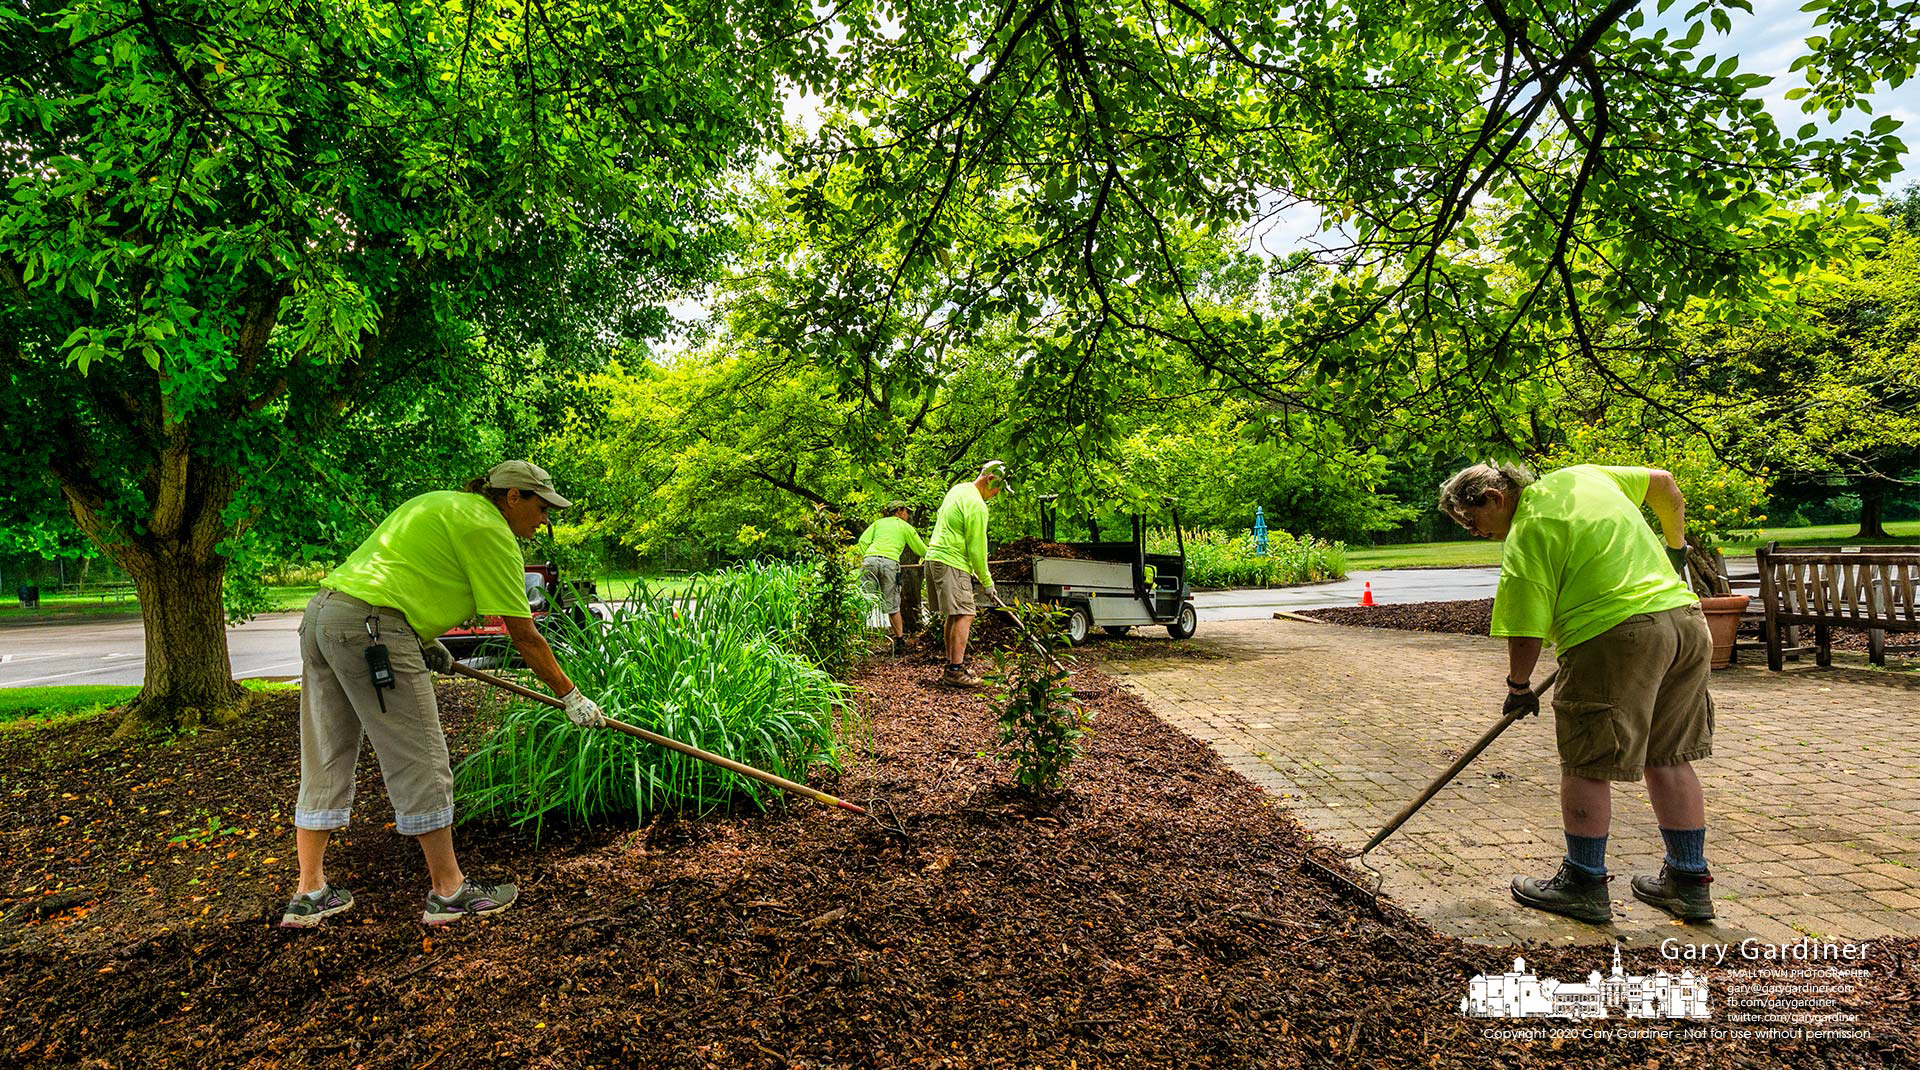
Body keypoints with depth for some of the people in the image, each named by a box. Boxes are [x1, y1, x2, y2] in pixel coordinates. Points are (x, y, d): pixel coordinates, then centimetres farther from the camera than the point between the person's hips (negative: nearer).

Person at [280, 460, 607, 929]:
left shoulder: (441, 503, 22)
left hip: (322, 611, 10)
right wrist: (572, 697, 1)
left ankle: (310, 894, 21)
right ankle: (448, 891, 6)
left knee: (325, 763, 14)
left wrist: (422, 641, 22)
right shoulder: (490, 530, -5)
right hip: (371, 629, -10)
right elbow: (524, 636, -6)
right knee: (421, 764, -2)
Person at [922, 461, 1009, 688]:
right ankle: (955, 671, -14)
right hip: (951, 562, -10)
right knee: (964, 614, -11)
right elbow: (977, 547, -12)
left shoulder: (958, 489, 15)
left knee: (954, 614, 16)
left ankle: (950, 665, 21)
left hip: (935, 556, 10)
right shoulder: (977, 505, -15)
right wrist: (986, 580, -1)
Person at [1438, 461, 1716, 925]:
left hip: (1616, 637, -9)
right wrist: (1675, 546, 43)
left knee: (1586, 765, 3)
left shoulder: (1524, 538, -7)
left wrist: (1518, 686, 6)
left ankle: (1584, 885, 12)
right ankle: (1689, 883, 26)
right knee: (1668, 759, 17)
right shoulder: (1581, 475, 15)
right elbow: (1663, 483, 29)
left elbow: (1525, 632, -10)